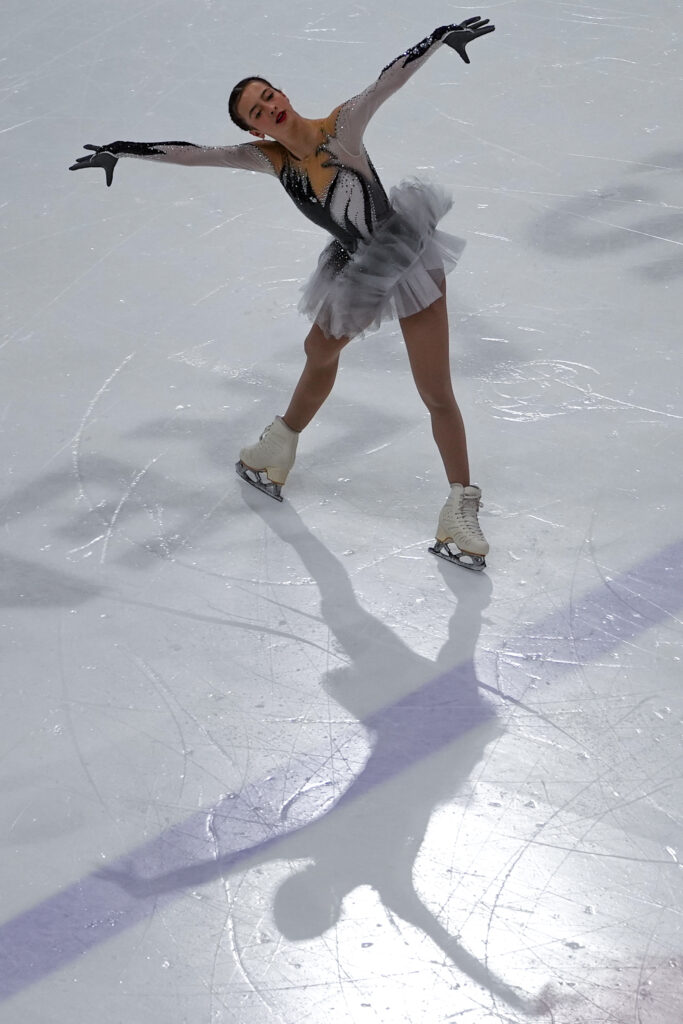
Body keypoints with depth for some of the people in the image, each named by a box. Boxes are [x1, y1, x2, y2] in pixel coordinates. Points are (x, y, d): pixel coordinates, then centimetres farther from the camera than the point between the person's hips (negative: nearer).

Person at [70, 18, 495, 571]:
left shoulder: (342, 128, -20)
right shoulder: (268, 158, -7)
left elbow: (391, 78, -30)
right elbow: (193, 152, -5)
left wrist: (441, 38, -42)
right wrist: (120, 151, -4)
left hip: (410, 261, -5)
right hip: (357, 272, 5)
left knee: (437, 394, -2)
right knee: (320, 353, 30)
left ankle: (462, 505, 9)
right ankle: (281, 443, 57)